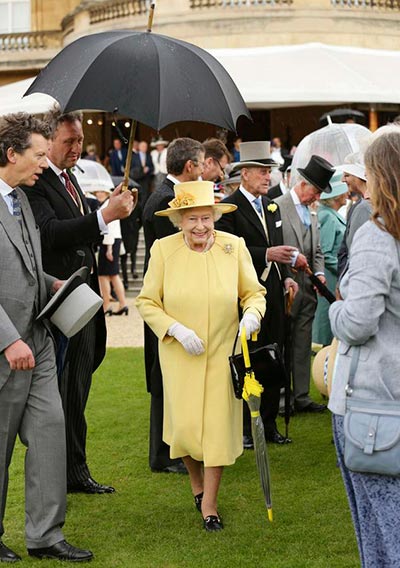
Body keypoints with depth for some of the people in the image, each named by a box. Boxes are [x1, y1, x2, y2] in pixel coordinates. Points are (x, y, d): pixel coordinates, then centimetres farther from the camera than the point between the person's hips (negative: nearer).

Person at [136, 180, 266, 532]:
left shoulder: (234, 246, -3)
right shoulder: (164, 249, -6)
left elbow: (253, 292, 6)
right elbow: (147, 302, -1)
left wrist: (252, 314, -16)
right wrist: (176, 329, -15)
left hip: (223, 352, 1)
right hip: (179, 354, -1)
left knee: (218, 425, 0)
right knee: (185, 426, -2)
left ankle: (209, 504, 15)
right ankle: (196, 481, 31)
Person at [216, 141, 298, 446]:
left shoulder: (271, 206, 16)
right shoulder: (229, 207, -9)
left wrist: (286, 276, 7)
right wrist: (267, 255, -25)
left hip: (272, 293, 7)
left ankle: (269, 424, 19)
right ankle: (243, 428, 8)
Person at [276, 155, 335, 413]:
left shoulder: (312, 214, 15)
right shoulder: (277, 207, -9)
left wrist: (319, 273, 3)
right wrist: (292, 259, -17)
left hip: (307, 289, 7)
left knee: (303, 346, 10)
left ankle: (302, 396, 15)